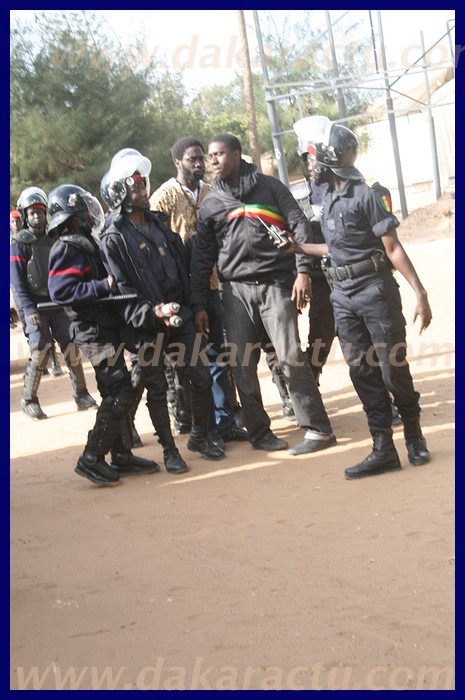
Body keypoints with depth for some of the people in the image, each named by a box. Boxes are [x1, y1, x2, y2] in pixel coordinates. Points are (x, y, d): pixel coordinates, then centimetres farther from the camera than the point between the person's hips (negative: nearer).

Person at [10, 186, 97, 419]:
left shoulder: (54, 239, 10)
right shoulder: (18, 243, -3)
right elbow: (17, 282, -8)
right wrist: (29, 310, -17)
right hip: (34, 306, -4)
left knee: (71, 347, -3)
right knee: (40, 353, -12)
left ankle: (81, 395, 6)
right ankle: (28, 400, 2)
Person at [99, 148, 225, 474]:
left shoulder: (160, 224, 12)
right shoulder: (114, 238, -9)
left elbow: (183, 268, 18)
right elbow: (120, 288, -15)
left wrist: (191, 308, 13)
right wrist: (151, 312, -27)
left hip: (179, 320, 6)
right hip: (146, 327, -6)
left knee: (202, 376, 6)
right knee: (156, 389, 4)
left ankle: (200, 436, 25)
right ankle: (169, 450, 16)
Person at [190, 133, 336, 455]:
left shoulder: (269, 186, 6)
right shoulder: (210, 203, 13)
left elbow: (299, 225, 1)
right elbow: (202, 257, 13)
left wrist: (302, 270, -12)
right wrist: (199, 304, 8)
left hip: (276, 284, -3)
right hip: (236, 290, 3)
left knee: (291, 356, -10)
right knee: (242, 365, -1)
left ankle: (318, 428, -4)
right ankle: (259, 431, 11)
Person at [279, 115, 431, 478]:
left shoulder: (365, 195, -12)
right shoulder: (327, 199, 11)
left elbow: (393, 248, -14)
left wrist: (420, 293, -18)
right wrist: (298, 248, 24)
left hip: (375, 290, -7)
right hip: (343, 296, 7)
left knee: (393, 368, -1)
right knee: (363, 372, 6)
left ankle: (415, 436, 19)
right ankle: (384, 449, 11)